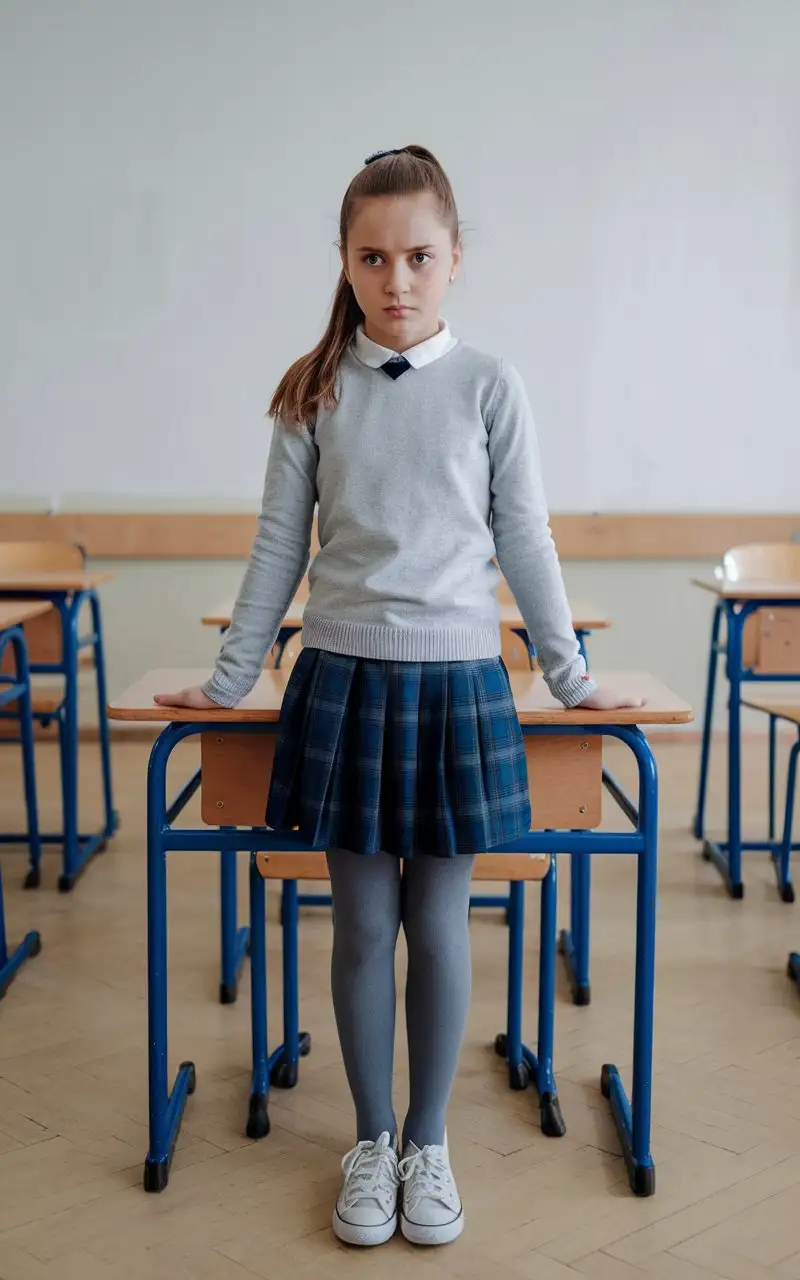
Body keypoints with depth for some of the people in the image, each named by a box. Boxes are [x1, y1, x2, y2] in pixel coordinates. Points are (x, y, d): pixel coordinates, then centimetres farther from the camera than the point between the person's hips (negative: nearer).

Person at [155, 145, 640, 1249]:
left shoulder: (489, 389, -2)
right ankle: (372, 1139, 26)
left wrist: (568, 675, 8)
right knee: (364, 925, 8)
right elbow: (279, 548, 7)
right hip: (344, 678, 1)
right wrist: (230, 680, 9)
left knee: (440, 923, 7)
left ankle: (428, 1140, 25)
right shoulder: (314, 393, 1)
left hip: (457, 681, 0)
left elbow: (525, 543, 5)